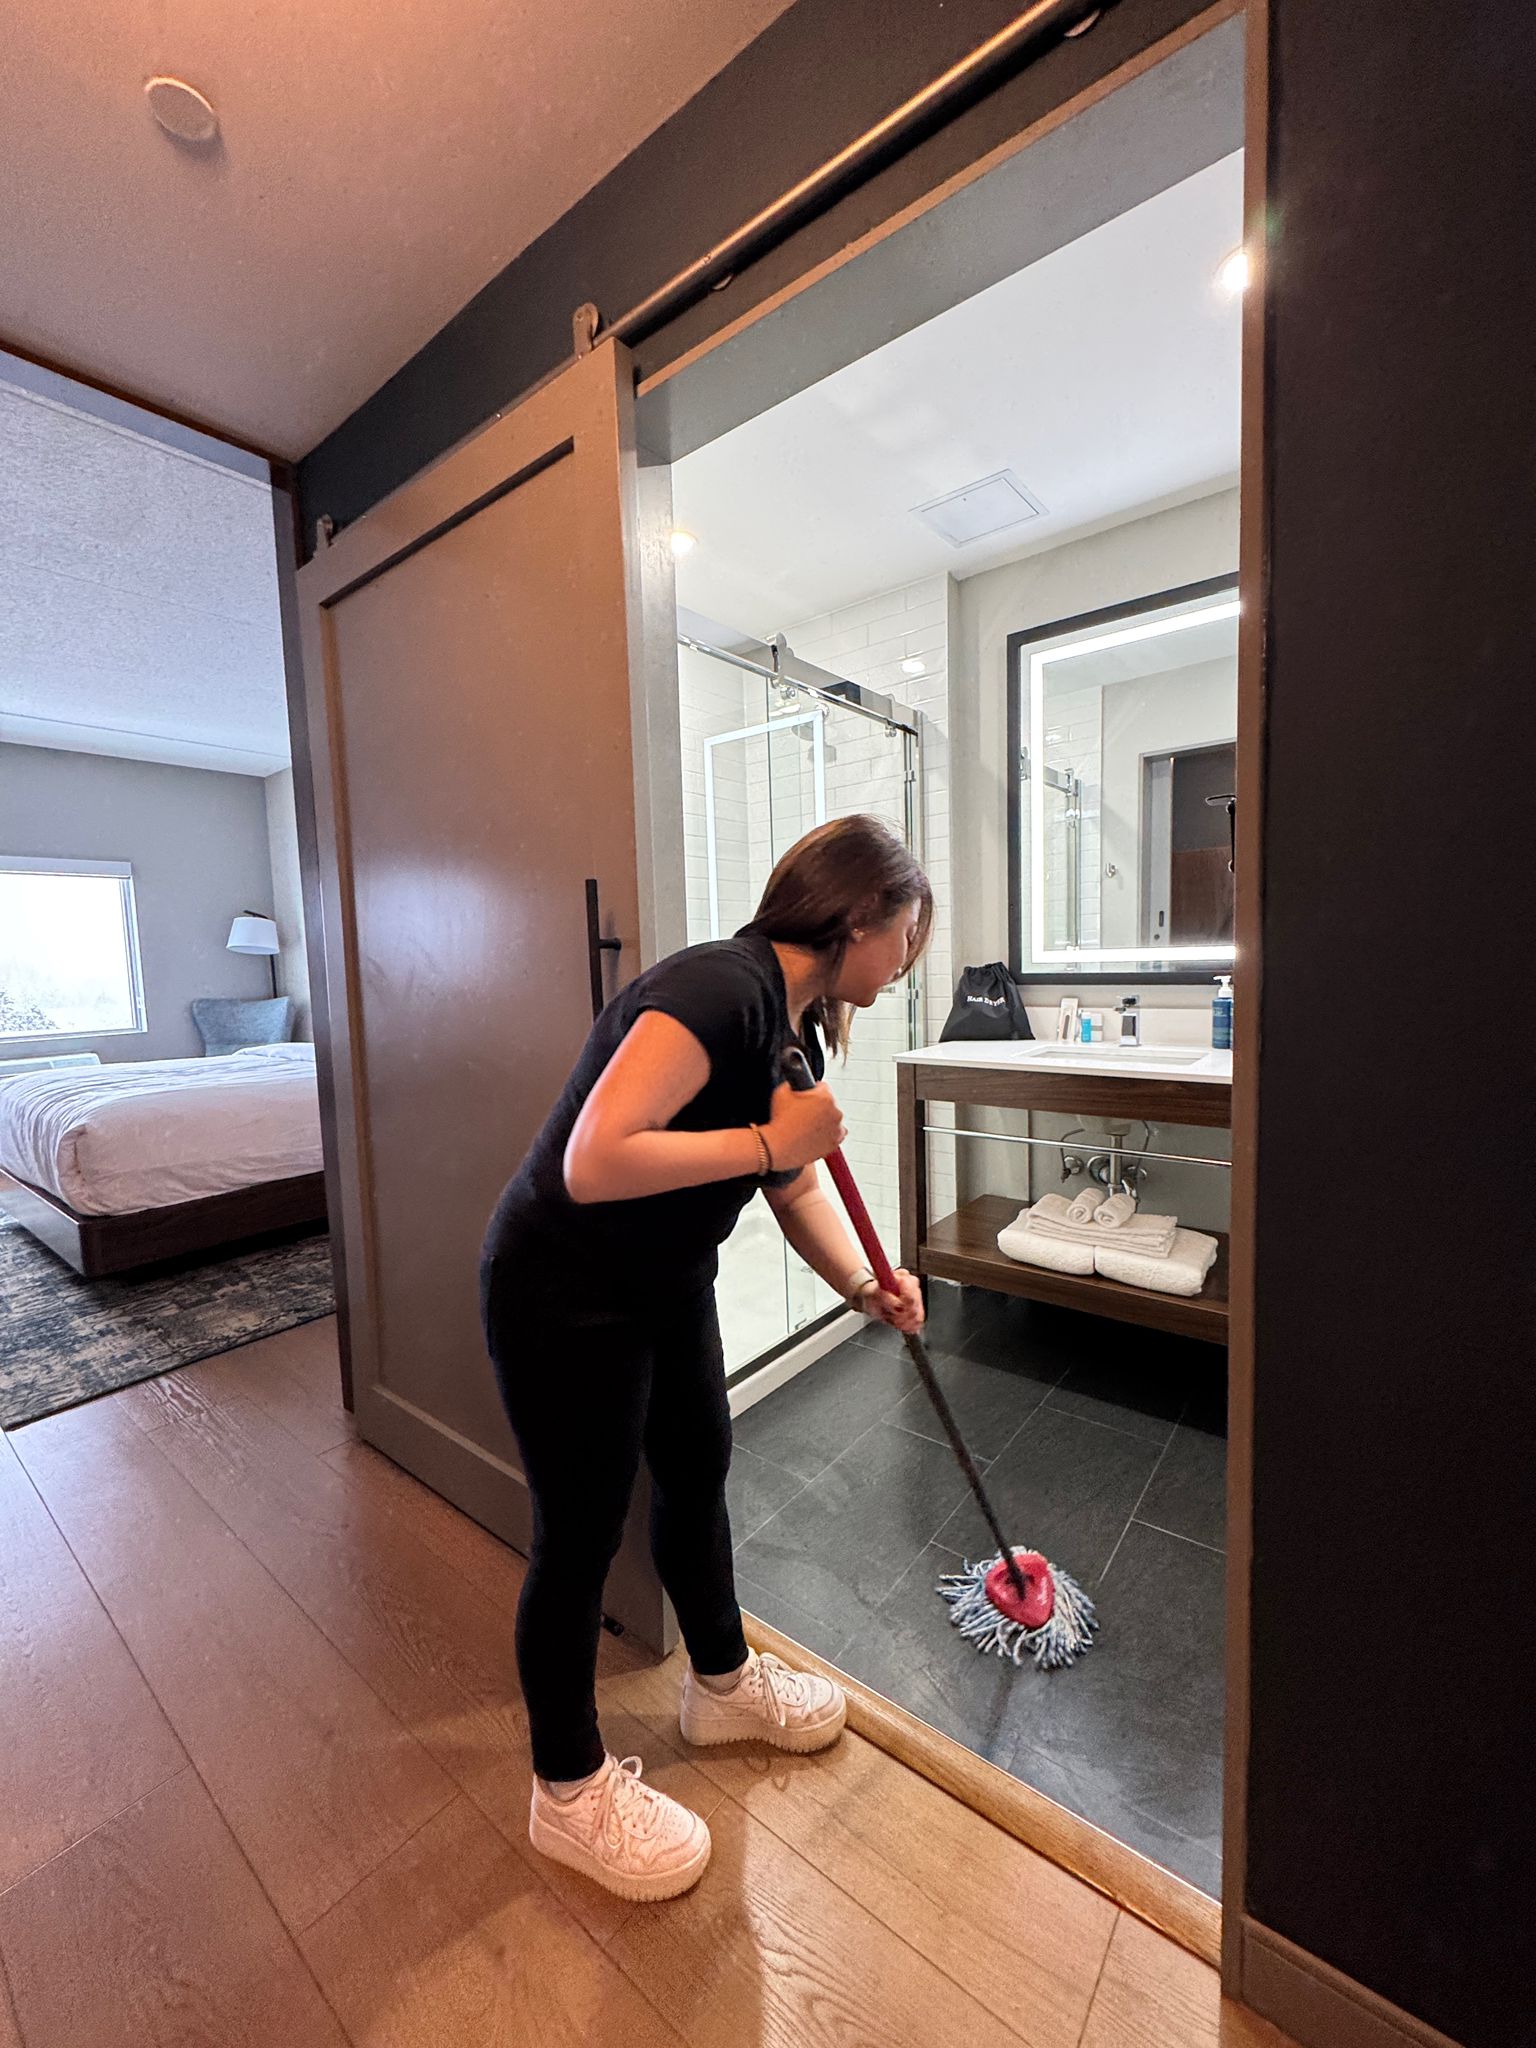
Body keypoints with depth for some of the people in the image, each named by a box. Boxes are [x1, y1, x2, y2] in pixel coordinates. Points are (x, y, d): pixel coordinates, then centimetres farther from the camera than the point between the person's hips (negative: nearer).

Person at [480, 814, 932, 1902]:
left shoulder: (797, 1027, 2)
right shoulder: (720, 988, -28)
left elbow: (798, 1183, 12)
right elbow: (592, 1164, -36)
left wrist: (865, 1285, 1)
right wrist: (768, 1139, -29)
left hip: (667, 1282, 9)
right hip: (563, 1295, -9)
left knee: (699, 1472, 23)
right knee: (582, 1535, 10)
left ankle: (723, 1682, 51)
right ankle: (571, 1790, 38)